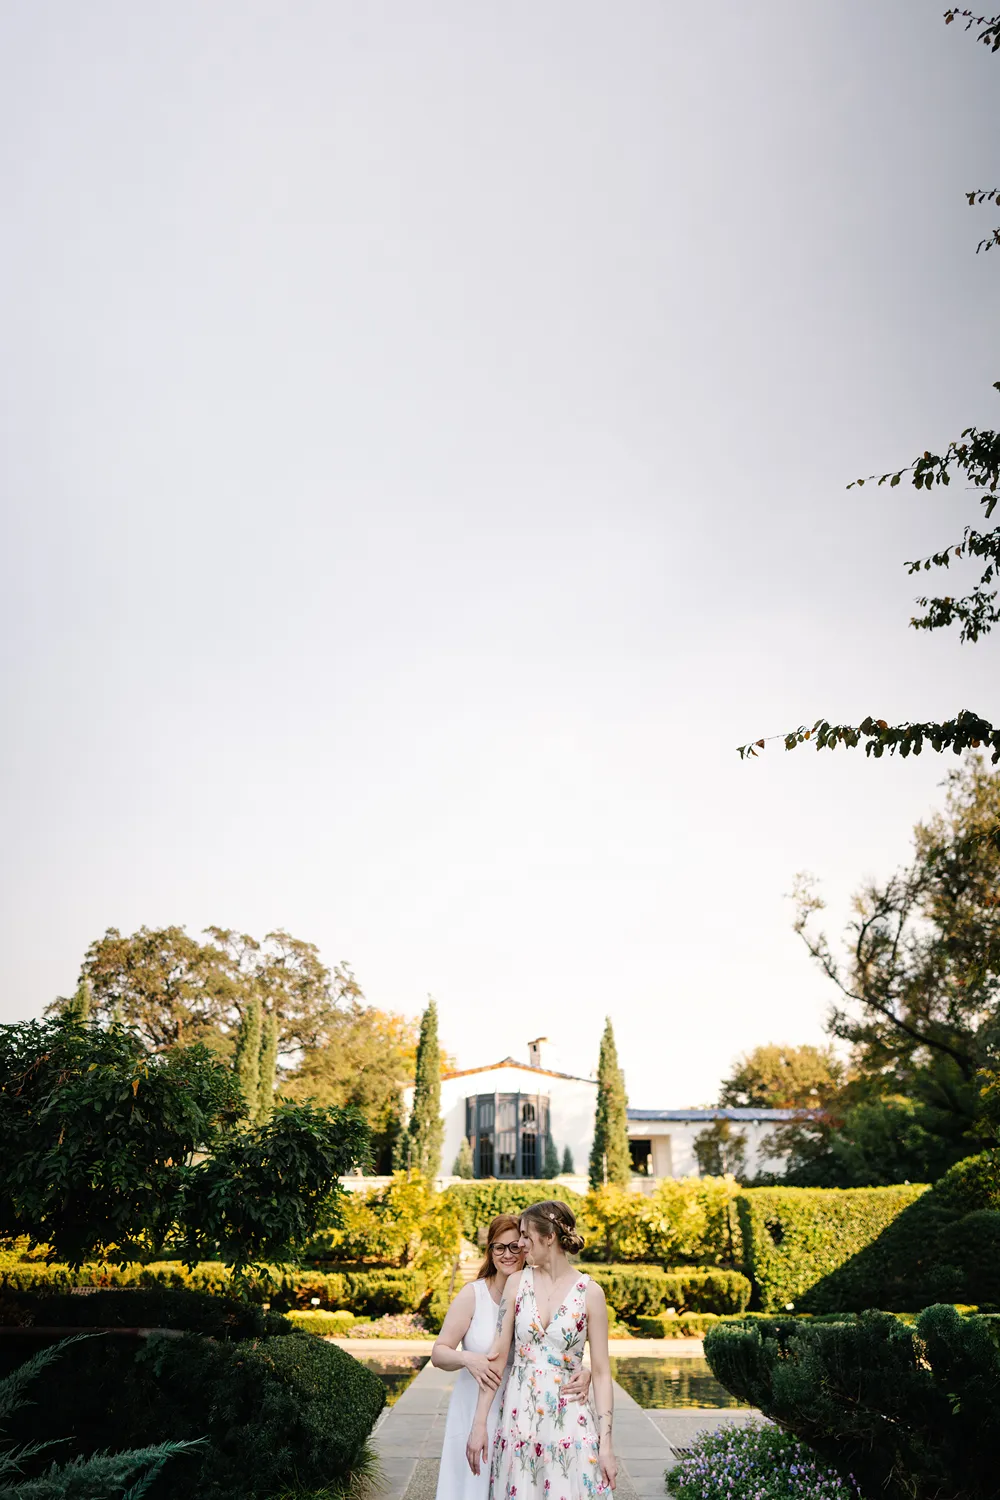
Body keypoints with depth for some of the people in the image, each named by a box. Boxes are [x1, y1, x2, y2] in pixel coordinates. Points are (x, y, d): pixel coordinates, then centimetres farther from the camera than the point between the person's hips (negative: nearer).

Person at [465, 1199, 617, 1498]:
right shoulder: (517, 1283, 0)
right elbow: (498, 1355, 1)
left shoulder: (590, 1292, -6)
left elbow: (601, 1372, -3)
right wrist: (479, 1423, -2)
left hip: (569, 1417, -2)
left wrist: (606, 1443, -7)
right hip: (518, 1414, 2)